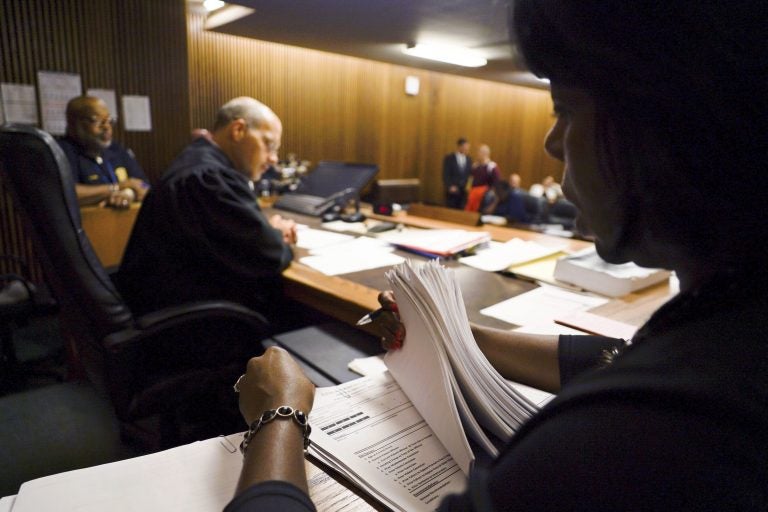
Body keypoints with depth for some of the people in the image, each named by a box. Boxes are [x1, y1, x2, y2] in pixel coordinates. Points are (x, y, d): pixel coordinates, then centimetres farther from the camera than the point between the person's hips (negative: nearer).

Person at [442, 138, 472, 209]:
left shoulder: (469, 159, 11)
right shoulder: (449, 158, -2)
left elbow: (470, 174, 12)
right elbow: (446, 174, -6)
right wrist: (450, 186, -16)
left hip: (464, 190, 3)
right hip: (452, 191, -3)